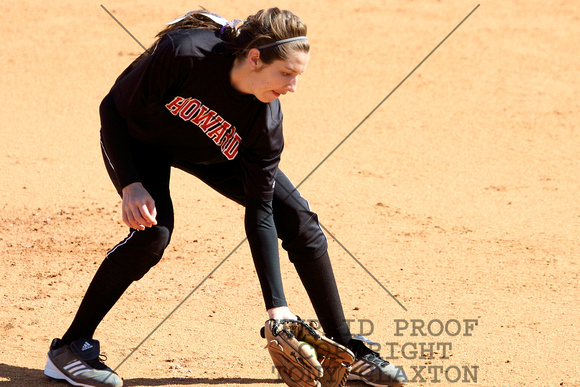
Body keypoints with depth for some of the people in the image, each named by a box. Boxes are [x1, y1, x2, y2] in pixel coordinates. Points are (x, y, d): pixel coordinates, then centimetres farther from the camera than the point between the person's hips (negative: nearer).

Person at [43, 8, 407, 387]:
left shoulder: (266, 118, -28)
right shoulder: (184, 55, -41)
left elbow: (260, 212, -22)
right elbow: (113, 109, -26)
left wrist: (277, 306, -26)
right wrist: (131, 185, -37)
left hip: (210, 153, 4)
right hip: (139, 140, -4)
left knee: (299, 222, -5)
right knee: (154, 230, -30)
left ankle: (346, 352, 9)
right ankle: (68, 349, -17)